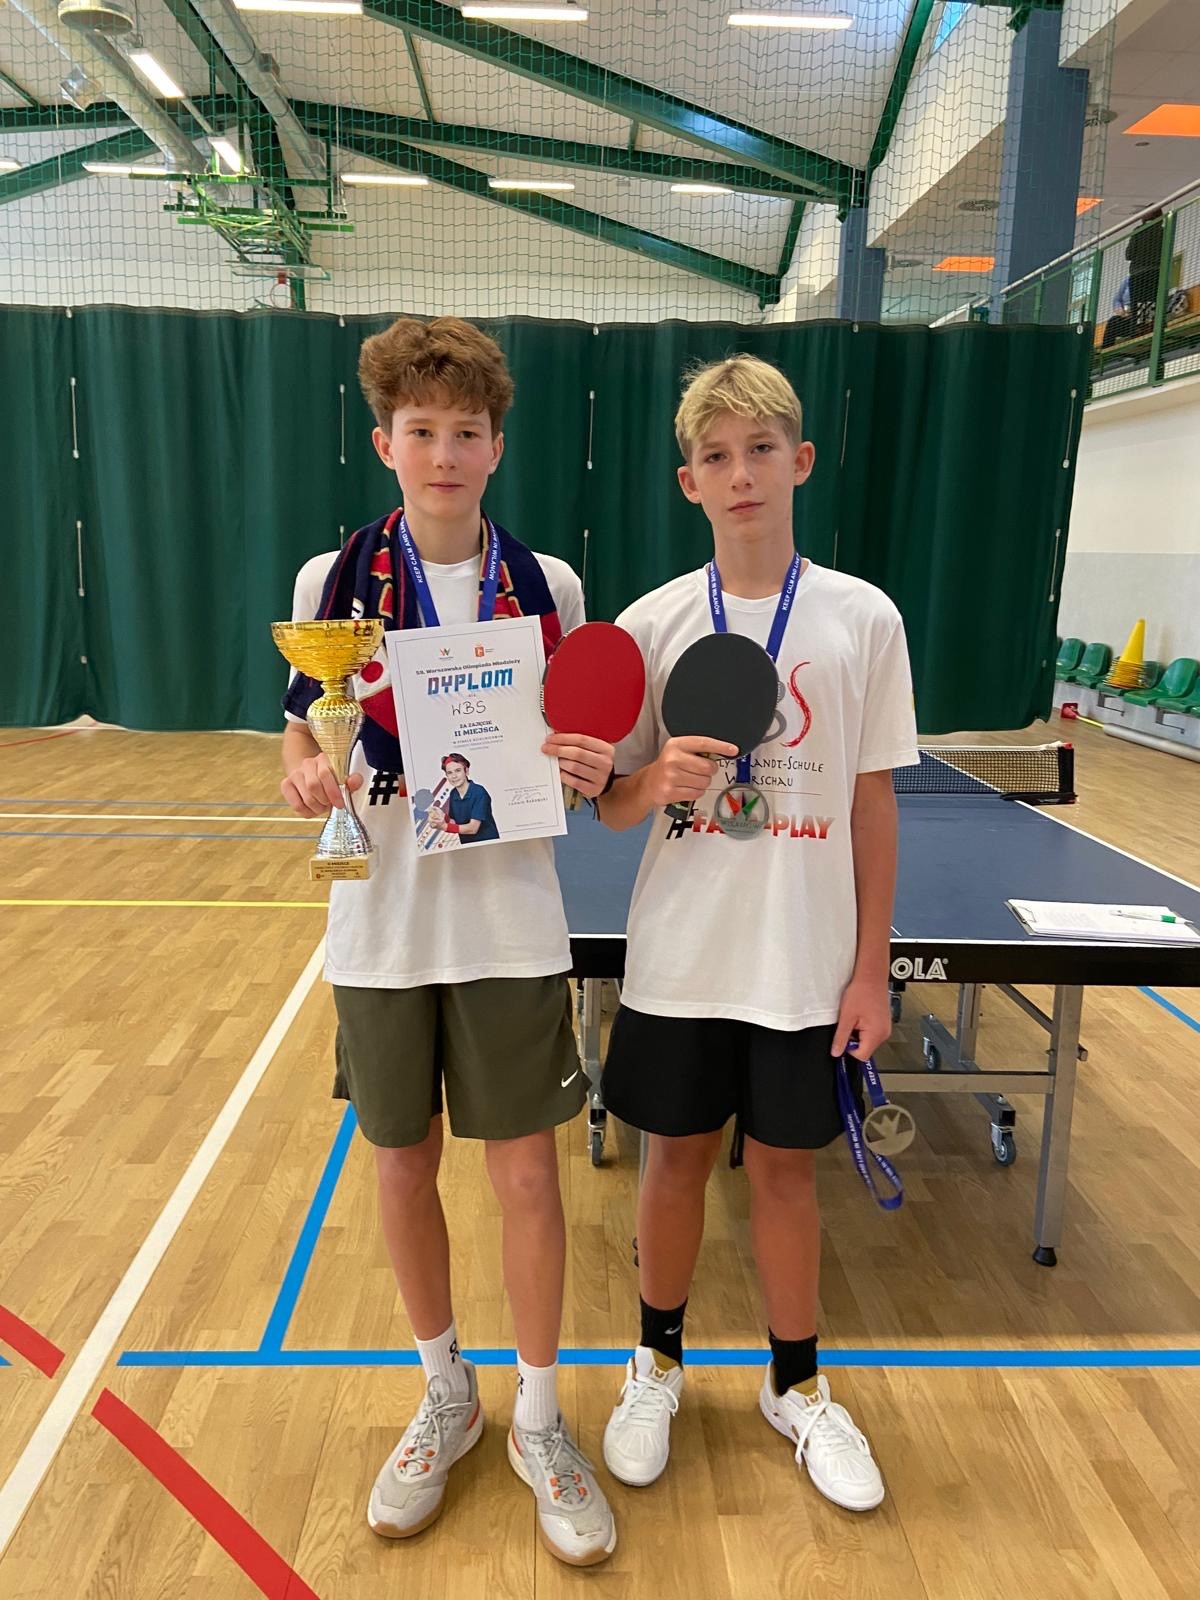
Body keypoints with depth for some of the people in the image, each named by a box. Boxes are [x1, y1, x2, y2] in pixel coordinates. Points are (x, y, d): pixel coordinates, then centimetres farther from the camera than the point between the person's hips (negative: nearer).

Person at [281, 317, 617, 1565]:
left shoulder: (546, 585, 0)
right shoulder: (330, 582, -1)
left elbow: (575, 748, 7)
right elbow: (303, 736, 4)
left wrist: (591, 771, -15)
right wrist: (303, 775, -18)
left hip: (508, 927, 0)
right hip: (382, 925, 1)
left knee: (524, 1176, 7)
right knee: (403, 1168, 14)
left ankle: (538, 1419, 31)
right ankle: (444, 1400, 38)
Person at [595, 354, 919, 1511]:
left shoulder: (865, 620, -4)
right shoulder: (651, 623, -4)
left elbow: (872, 804, -1)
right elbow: (610, 805, 0)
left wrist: (872, 967, -1)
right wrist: (658, 781, -23)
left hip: (805, 962, 0)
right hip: (677, 956, 1)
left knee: (784, 1166, 14)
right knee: (676, 1156, 14)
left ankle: (797, 1385, 39)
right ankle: (658, 1364, 40)